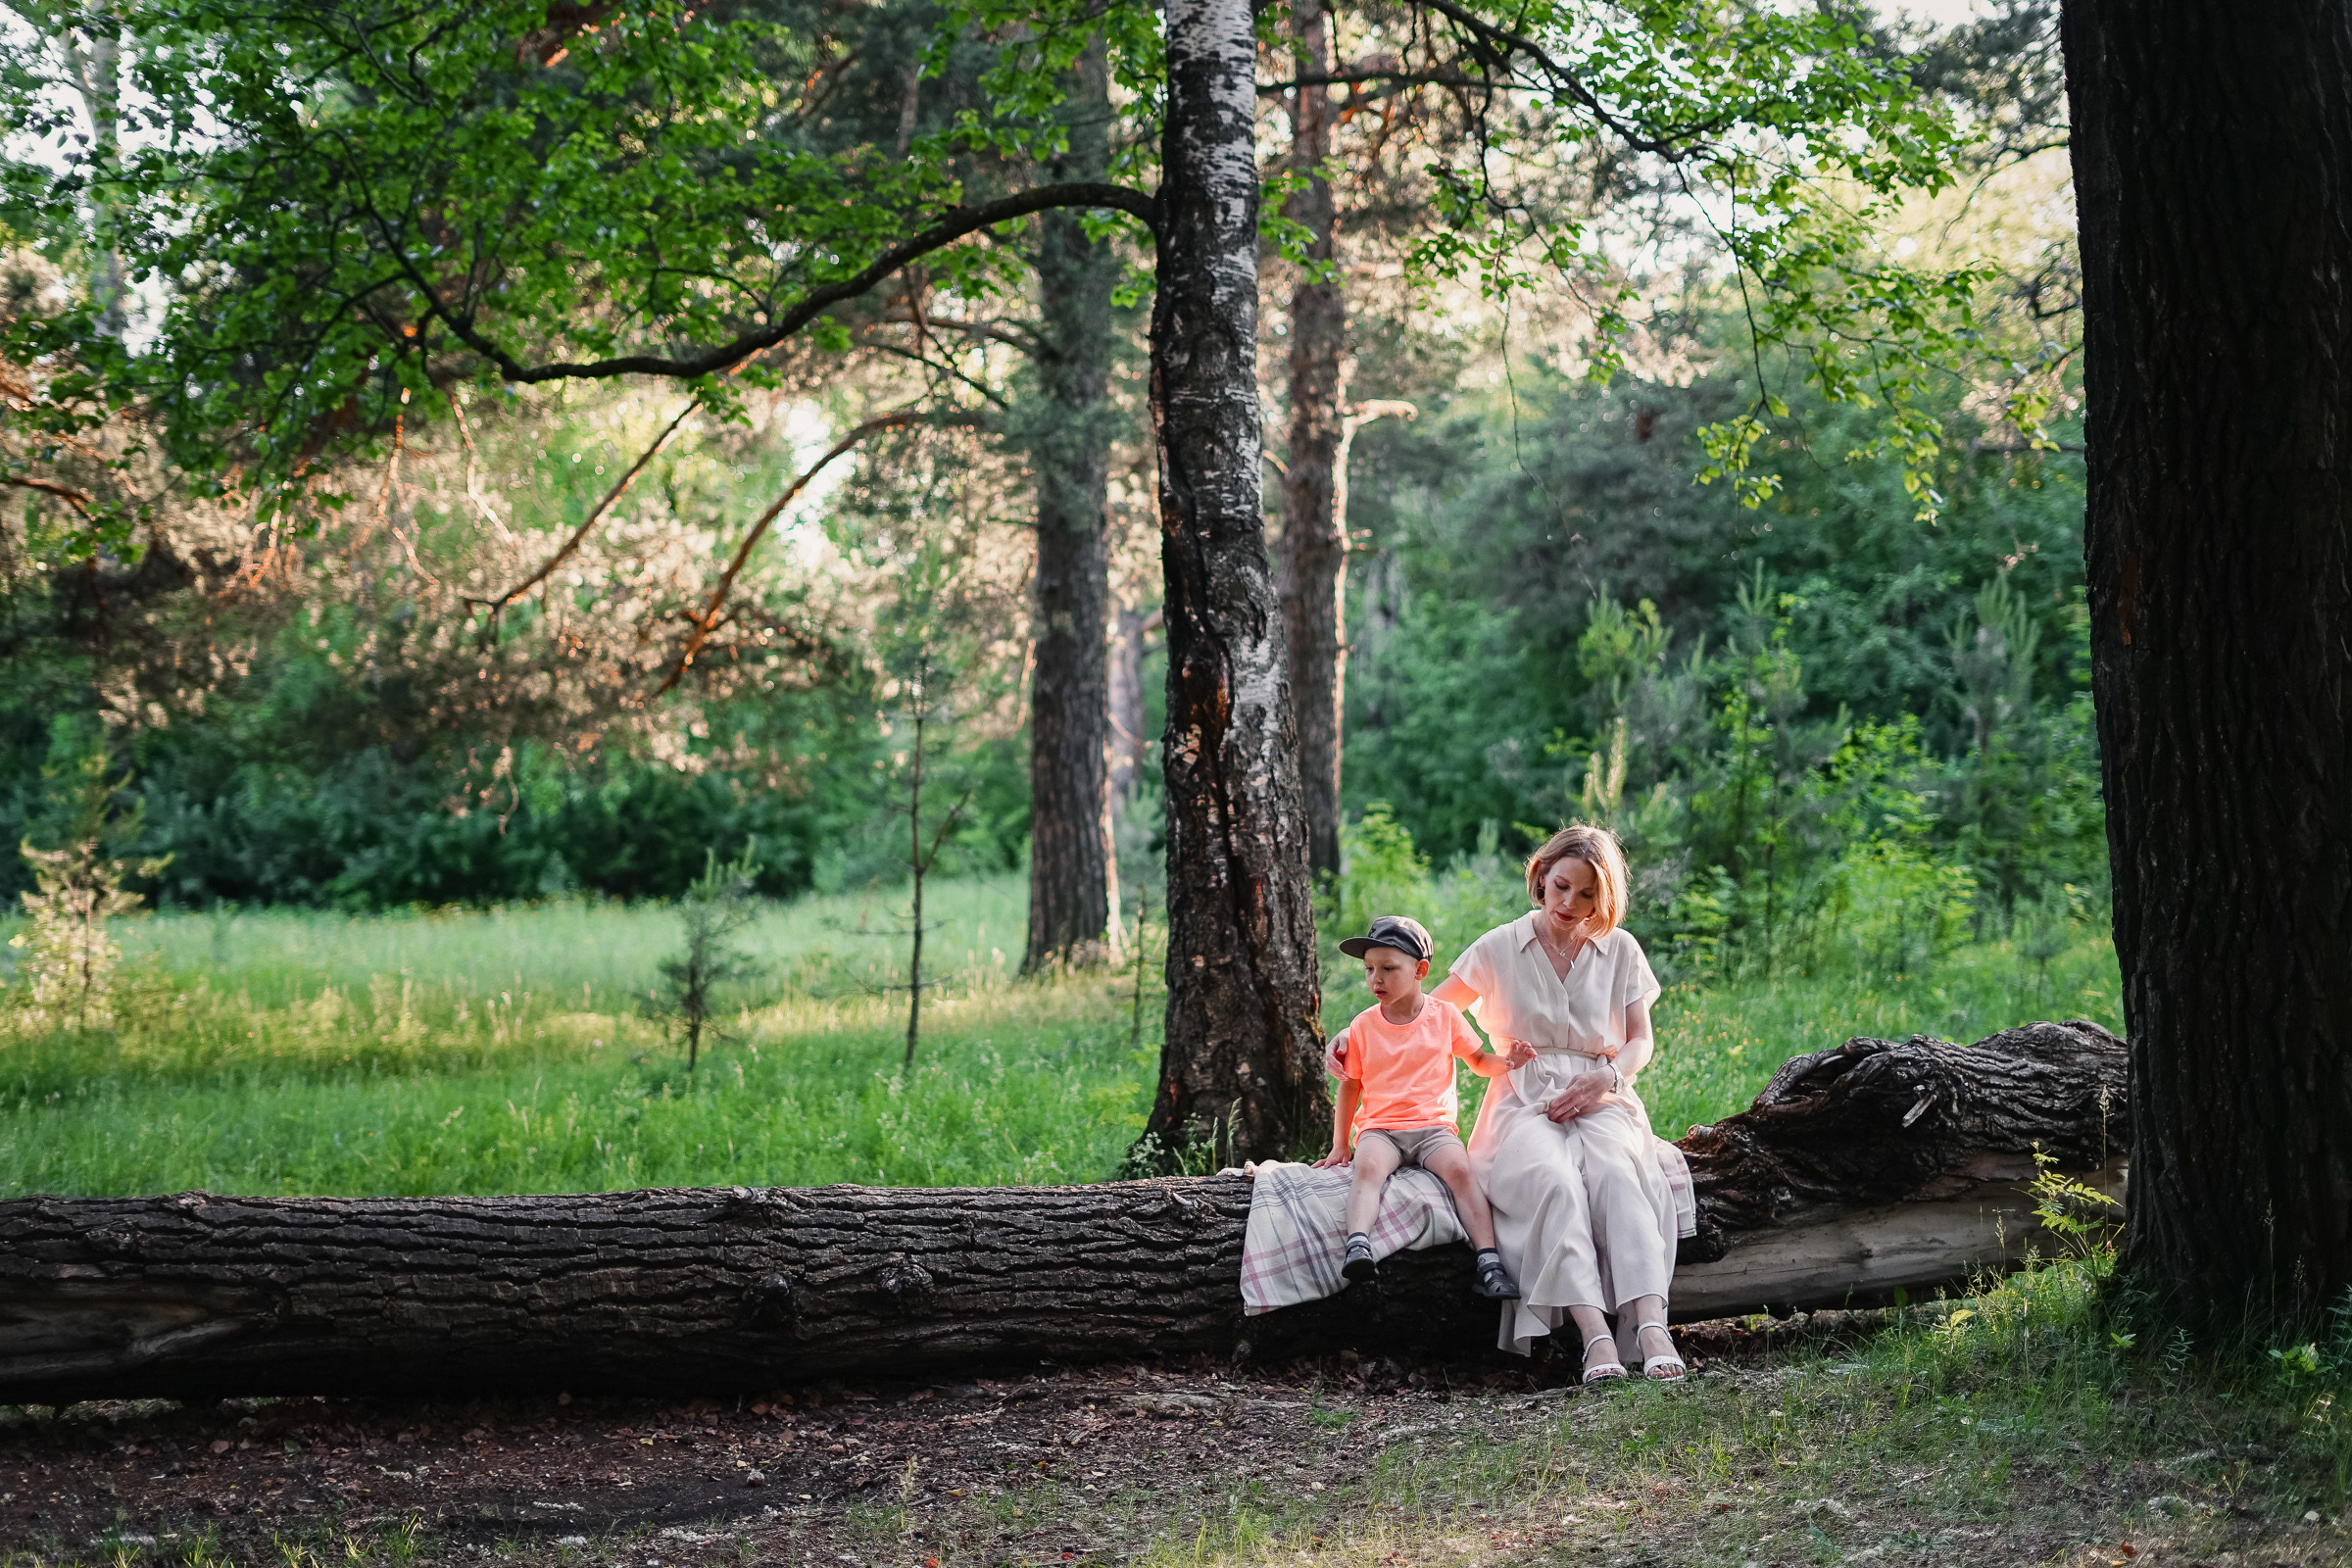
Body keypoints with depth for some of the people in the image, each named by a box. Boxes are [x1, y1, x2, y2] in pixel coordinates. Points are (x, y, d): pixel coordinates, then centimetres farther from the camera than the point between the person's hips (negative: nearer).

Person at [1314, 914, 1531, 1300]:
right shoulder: (1363, 1026, 9)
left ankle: (1490, 1264, -36)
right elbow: (1350, 1087, 14)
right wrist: (1339, 1146, 11)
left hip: (1433, 1127, 0)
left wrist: (1505, 1062, -7)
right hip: (1379, 1127, 1)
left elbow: (1479, 1061, 16)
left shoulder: (1445, 1015, 7)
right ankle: (1358, 1247, -52)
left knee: (1459, 1168, -31)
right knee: (1368, 1166, -34)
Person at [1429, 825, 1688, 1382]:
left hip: (1600, 1101, 1)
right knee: (1554, 1181, -36)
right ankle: (1595, 1336, -49)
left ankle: (1652, 1327, -50)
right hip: (1524, 1104, -1)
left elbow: (1641, 1042, 14)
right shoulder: (1500, 948, 8)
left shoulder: (1620, 950, 12)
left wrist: (1607, 1077, -8)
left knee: (1616, 1174, -35)